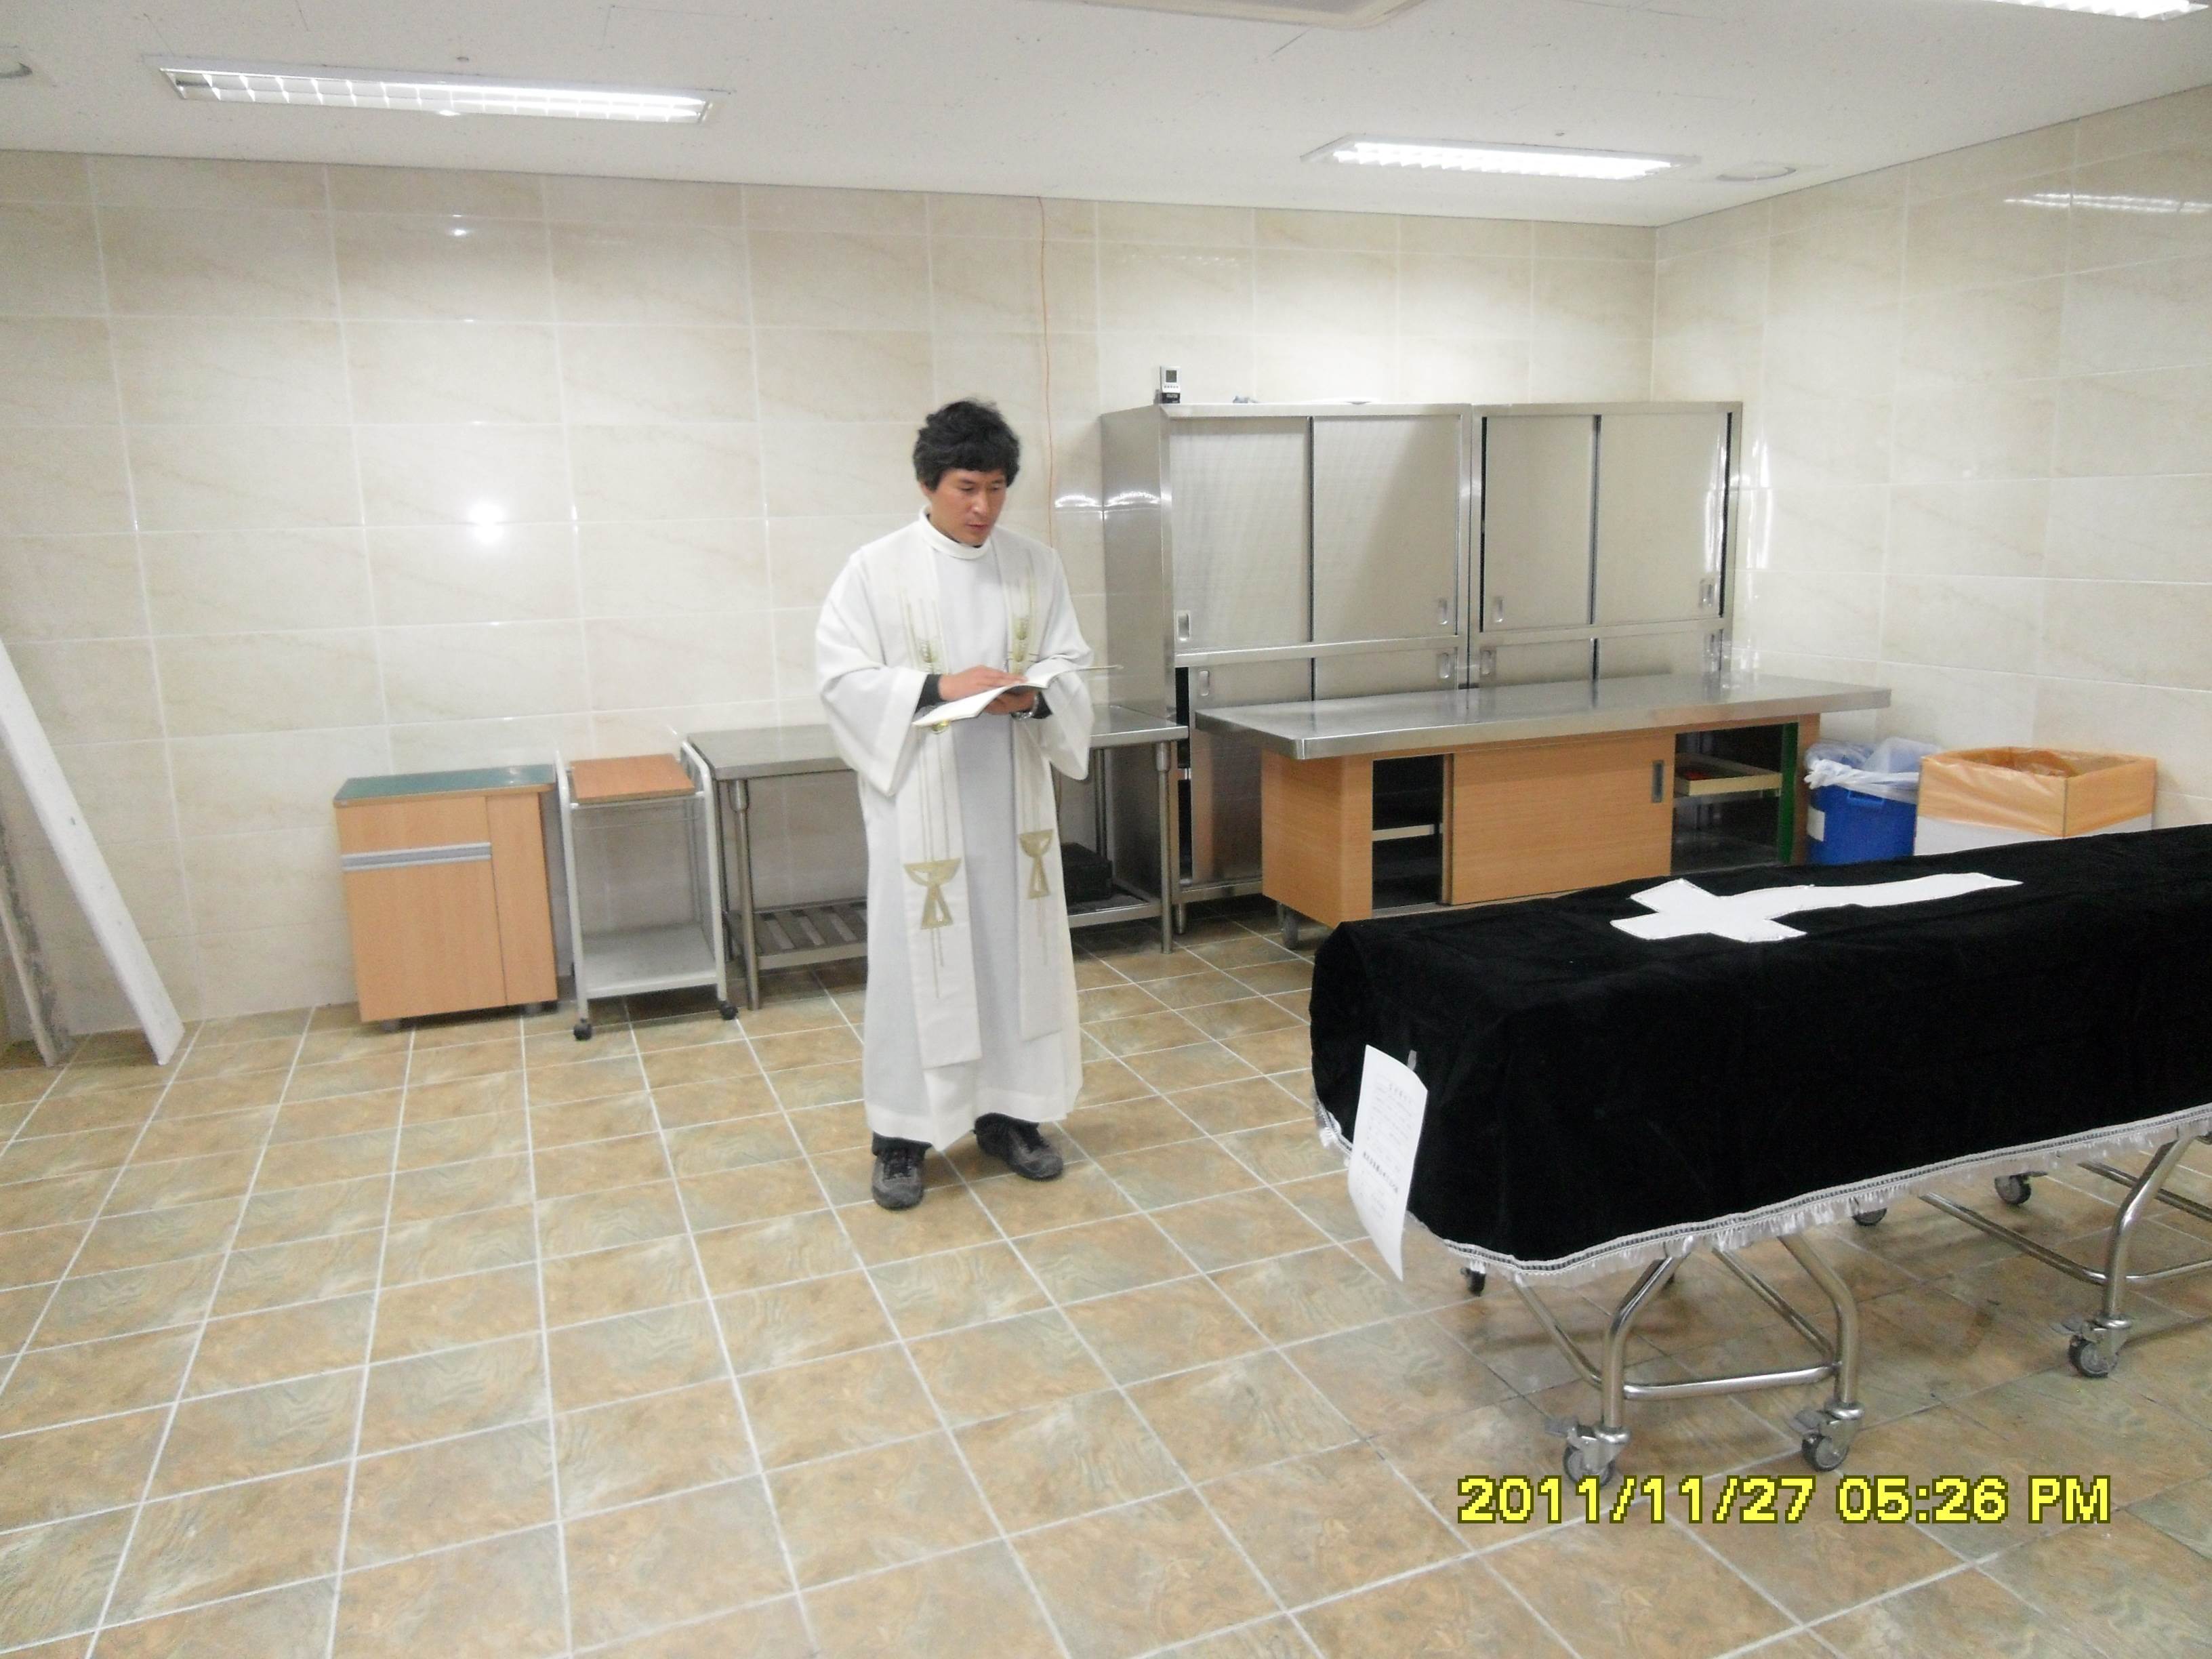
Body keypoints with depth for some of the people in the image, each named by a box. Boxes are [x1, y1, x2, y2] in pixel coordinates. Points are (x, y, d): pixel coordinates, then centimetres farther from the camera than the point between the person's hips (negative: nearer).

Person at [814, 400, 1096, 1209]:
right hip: (918, 799, -3)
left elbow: (1072, 666, 6)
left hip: (1013, 795, 4)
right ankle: (900, 1134, 16)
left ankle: (1008, 1112, 27)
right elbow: (841, 678, -8)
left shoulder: (1036, 565, 5)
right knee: (915, 959, 2)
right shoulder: (875, 569, -5)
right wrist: (937, 687, -20)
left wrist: (1035, 694, -16)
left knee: (1017, 952, 10)